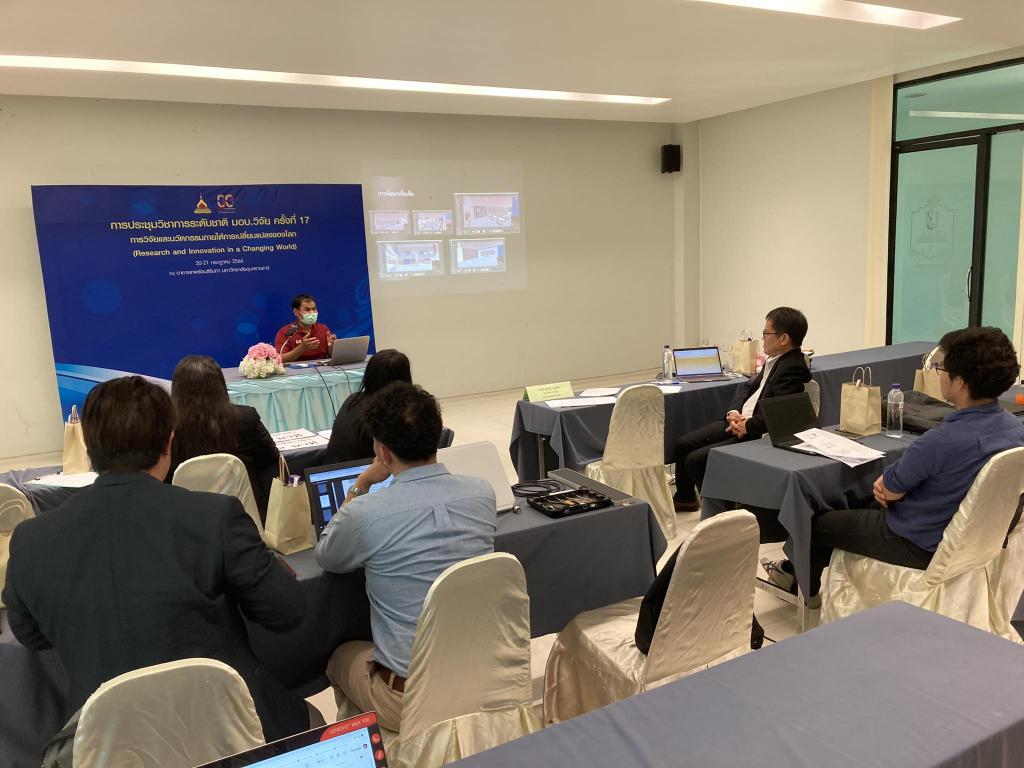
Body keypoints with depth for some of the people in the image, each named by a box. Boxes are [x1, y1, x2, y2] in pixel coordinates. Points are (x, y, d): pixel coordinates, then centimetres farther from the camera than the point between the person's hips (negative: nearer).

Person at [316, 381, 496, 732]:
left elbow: (325, 558, 3)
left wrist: (360, 486, 4)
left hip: (409, 702, -4)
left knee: (342, 657, 29)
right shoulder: (483, 493, -8)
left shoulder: (365, 514, -21)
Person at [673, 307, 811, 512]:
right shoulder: (775, 360, 10)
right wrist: (733, 412, -1)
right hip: (739, 422, 9)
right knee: (683, 444, 8)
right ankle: (684, 498, 29)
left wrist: (747, 427, -17)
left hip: (756, 435, -9)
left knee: (695, 460, -15)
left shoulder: (793, 369, -20)